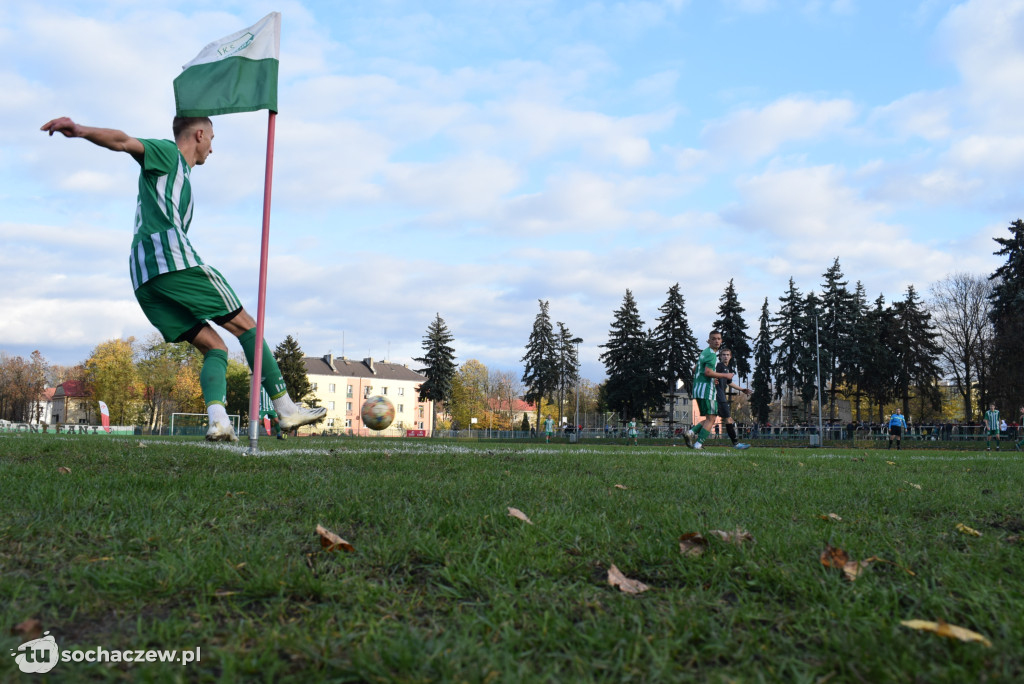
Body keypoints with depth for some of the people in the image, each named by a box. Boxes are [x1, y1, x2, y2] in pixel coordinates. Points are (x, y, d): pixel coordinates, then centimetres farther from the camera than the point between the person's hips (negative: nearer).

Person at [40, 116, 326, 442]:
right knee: (245, 324, -3)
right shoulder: (167, 152, 10)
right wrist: (80, 130, -27)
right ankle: (286, 409, -5)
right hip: (171, 257, -9)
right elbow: (124, 141, -8)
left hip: (143, 277, 9)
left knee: (214, 347, 3)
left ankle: (217, 419, -19)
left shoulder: (180, 174, 34)